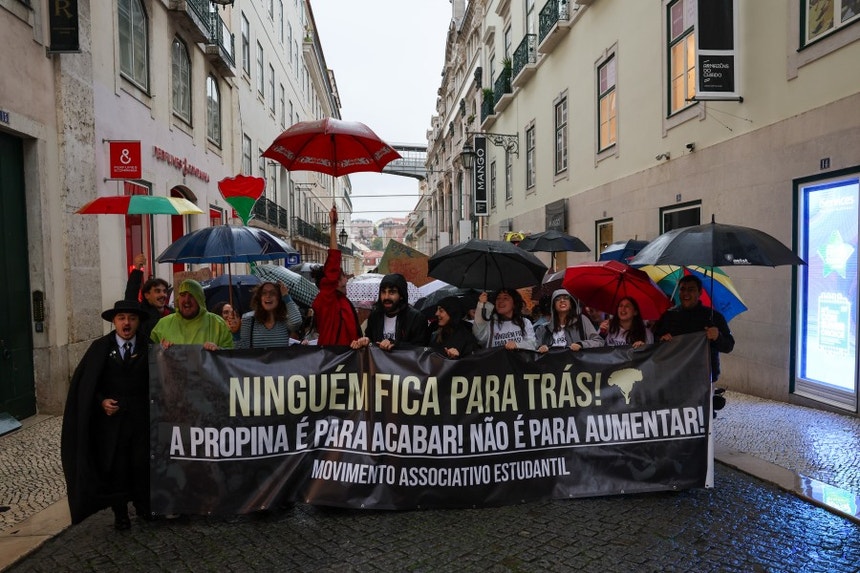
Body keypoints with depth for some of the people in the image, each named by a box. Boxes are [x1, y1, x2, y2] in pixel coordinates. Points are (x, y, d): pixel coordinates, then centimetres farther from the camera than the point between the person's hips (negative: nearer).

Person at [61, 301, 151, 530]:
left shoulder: (148, 347, 2)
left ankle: (143, 506, 27)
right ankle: (120, 513, 24)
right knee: (115, 466, 8)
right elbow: (84, 383, 0)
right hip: (111, 419, 0)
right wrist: (101, 401, -11)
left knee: (142, 464, 7)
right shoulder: (100, 347, 0)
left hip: (141, 418, 1)